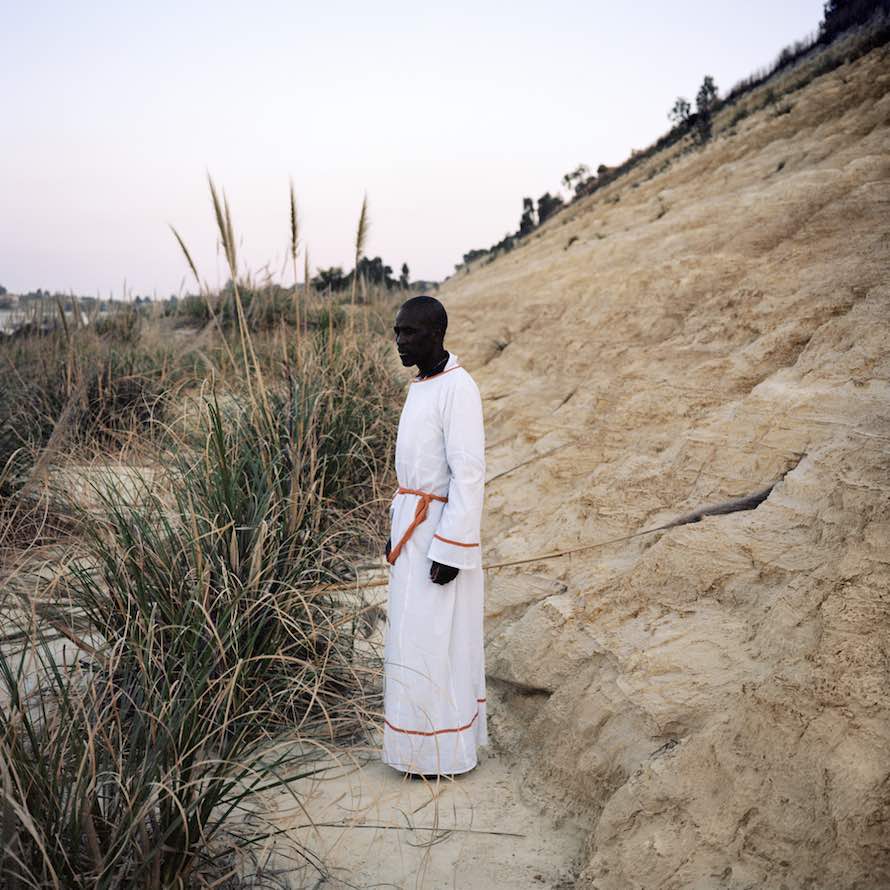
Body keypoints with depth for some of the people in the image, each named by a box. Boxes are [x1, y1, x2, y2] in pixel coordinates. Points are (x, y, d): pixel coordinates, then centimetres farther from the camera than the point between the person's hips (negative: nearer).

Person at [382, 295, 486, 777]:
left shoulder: (458, 389, -19)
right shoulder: (422, 383, 10)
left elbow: (468, 475, -22)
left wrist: (450, 550, -22)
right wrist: (398, 530, 19)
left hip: (440, 529, -9)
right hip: (413, 525, 9)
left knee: (433, 641, -1)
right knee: (425, 634, 17)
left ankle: (443, 749, 14)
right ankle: (447, 731, 31)